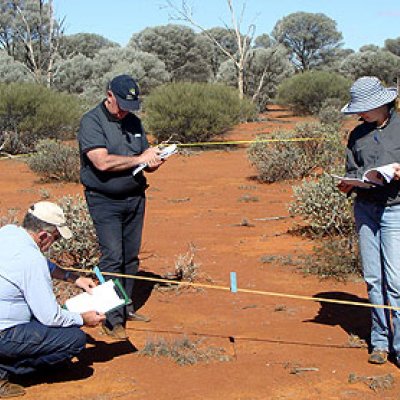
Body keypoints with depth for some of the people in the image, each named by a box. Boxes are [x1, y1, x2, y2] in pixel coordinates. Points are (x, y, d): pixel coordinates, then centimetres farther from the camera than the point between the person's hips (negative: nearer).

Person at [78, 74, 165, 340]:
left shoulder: (134, 121, 12)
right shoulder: (92, 122, -9)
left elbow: (146, 162, 17)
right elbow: (102, 162, -22)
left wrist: (154, 162, -7)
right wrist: (139, 159, -15)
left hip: (135, 198, 6)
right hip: (105, 201, -6)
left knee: (131, 257, 11)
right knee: (112, 258, -9)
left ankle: (126, 308, 23)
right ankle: (112, 320, -5)